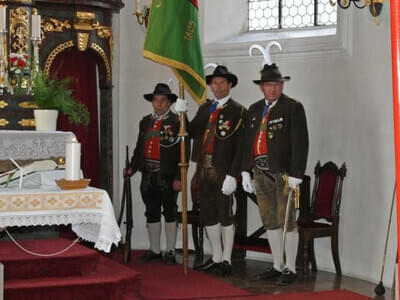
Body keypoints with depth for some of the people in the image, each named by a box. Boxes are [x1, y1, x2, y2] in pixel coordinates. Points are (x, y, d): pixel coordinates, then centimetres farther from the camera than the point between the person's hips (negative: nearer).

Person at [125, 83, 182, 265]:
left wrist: (178, 178, -15)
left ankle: (170, 252, 9)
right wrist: (132, 168, 6)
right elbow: (139, 148, 18)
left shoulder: (177, 122, -5)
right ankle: (154, 250, 20)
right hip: (148, 175, 6)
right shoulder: (145, 122, 13)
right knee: (152, 213, 11)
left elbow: (182, 152, -10)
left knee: (169, 213, 3)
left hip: (167, 175, -6)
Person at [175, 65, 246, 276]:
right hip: (204, 170, 7)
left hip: (223, 171, -6)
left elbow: (241, 147, -11)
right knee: (208, 215, 12)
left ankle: (226, 261, 9)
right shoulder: (204, 109, 15)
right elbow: (190, 133, 8)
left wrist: (232, 175, -18)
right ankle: (216, 259, 22)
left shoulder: (238, 111, -5)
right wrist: (181, 115, -8)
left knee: (225, 215, 1)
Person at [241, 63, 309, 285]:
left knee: (287, 221, -2)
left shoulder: (293, 108, -5)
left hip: (284, 174, -6)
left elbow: (300, 143, -10)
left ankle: (290, 269, 6)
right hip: (261, 174, 6)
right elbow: (248, 141, 17)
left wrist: (295, 175, -15)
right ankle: (277, 266, 20)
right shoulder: (254, 110, 14)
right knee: (270, 222, 11)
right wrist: (245, 171, 10)